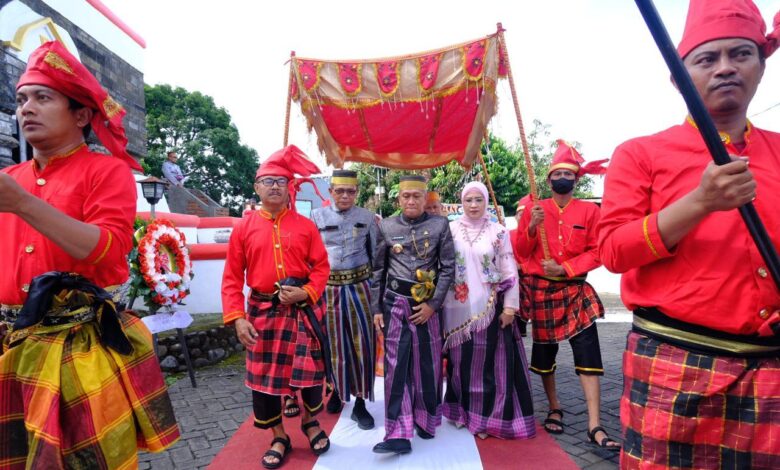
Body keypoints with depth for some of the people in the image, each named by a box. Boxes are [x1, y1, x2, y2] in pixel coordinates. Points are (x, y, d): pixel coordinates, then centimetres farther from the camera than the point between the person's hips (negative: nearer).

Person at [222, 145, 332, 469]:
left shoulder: (306, 225, 0)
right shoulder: (244, 228, 1)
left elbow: (321, 267, 1)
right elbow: (232, 277, 0)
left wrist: (305, 293, -16)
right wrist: (237, 318, -9)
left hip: (303, 310, 0)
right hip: (263, 313, 1)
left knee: (311, 371, 9)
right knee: (263, 378, 7)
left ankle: (311, 423, 38)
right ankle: (279, 438, 29)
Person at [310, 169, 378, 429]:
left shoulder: (367, 217, 3)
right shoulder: (317, 216, 3)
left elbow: (375, 253, 8)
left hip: (359, 286, 0)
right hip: (328, 287, 0)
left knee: (362, 342, 1)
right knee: (334, 343, 11)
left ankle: (360, 402, 15)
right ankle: (338, 389, 35)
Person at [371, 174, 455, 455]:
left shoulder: (440, 225, -1)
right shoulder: (386, 226, 3)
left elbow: (448, 268, -2)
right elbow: (378, 270, 6)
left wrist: (433, 304, -9)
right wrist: (376, 308, 3)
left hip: (428, 304, 0)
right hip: (395, 303, 1)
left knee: (428, 363, 10)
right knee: (396, 365, -1)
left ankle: (425, 420, 31)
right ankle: (399, 434, 6)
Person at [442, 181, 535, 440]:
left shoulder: (498, 232, 0)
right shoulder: (450, 229, 3)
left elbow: (509, 272, -1)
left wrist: (510, 306, -5)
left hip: (489, 307, -1)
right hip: (459, 308, 1)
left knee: (489, 361, 4)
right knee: (461, 361, 10)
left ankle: (486, 416, 19)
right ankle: (462, 411, 27)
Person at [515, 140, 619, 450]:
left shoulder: (590, 210, 0)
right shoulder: (534, 209, 1)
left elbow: (597, 253, -4)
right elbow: (521, 252, -3)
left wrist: (565, 268, -16)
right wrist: (532, 226, -20)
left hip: (574, 290, -1)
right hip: (540, 290, 1)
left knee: (588, 354, -6)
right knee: (543, 352, 12)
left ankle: (594, 426, 3)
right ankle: (554, 409, 32)